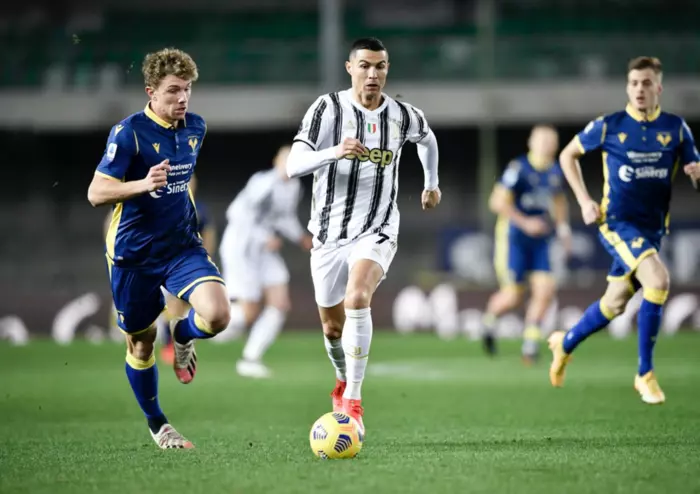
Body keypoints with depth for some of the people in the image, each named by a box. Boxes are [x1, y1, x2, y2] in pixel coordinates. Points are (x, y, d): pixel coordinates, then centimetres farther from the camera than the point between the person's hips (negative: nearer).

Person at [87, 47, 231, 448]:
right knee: (141, 340, 9)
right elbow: (96, 193, -17)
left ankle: (184, 335, 16)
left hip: (183, 246, 3)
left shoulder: (196, 127, 3)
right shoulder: (128, 132, -14)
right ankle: (157, 424, 30)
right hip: (134, 254, -3)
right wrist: (143, 185, -32)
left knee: (217, 316, -21)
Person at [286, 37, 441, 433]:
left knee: (357, 299, -30)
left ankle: (353, 400, -26)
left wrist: (432, 183, 33)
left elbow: (427, 138, 26)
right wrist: (335, 152, -38)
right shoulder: (329, 108, -10)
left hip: (377, 232, -1)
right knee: (333, 327, 13)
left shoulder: (404, 116, -1)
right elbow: (294, 165, -21)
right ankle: (343, 381, 47)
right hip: (330, 233, 1)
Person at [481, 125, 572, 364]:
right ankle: (489, 320, 26)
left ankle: (530, 342, 3)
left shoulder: (555, 171, 7)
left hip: (539, 240, 6)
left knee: (545, 289, -10)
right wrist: (525, 223, -22)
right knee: (513, 297, -6)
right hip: (513, 238, -6)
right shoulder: (518, 169, -14)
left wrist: (563, 226, 13)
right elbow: (497, 201, -18)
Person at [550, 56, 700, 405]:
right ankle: (645, 374, -17)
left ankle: (566, 343, 41)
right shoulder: (609, 126, -4)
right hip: (617, 222, -4)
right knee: (658, 280, -27)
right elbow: (568, 155, 9)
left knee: (615, 303, 12)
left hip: (652, 228, 4)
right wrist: (584, 201, 0)